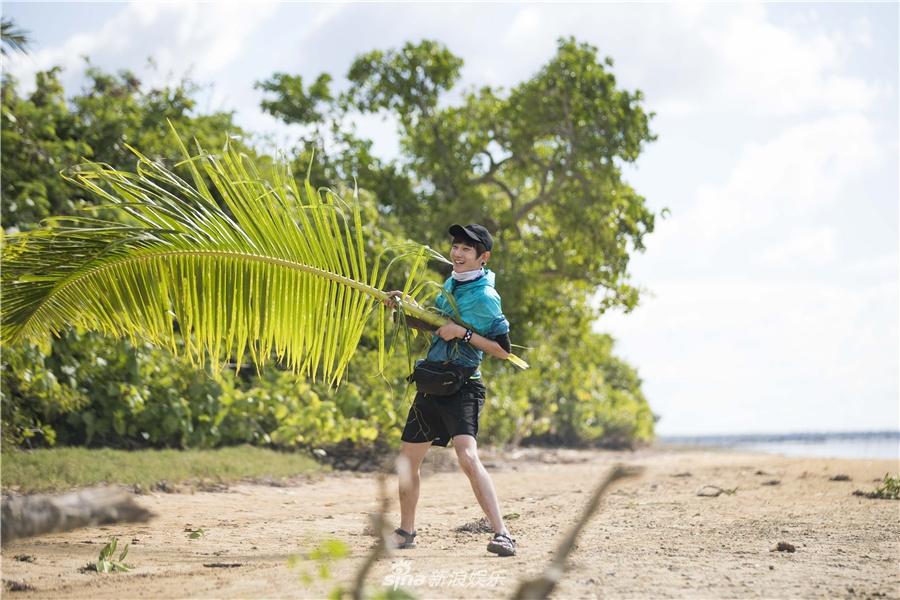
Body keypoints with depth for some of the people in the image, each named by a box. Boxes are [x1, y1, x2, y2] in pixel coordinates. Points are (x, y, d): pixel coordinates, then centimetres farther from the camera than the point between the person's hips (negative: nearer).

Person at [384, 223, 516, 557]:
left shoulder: (484, 296, -11)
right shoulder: (451, 284, 13)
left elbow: (504, 349, -13)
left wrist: (464, 333, -20)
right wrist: (403, 310, 12)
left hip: (462, 386, -9)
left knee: (467, 456, -27)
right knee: (408, 458, 15)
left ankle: (502, 535, -28)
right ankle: (406, 532, 31)